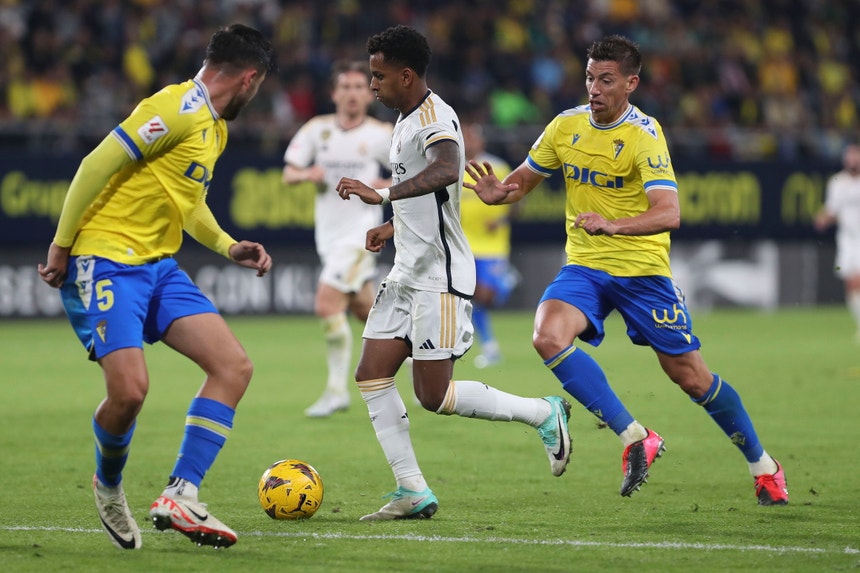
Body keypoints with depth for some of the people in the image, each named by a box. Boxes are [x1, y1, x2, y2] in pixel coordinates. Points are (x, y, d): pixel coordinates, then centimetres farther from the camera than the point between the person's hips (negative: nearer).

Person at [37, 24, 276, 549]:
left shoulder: (215, 128, 17)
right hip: (107, 261, -9)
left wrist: (229, 246, 14)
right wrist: (61, 246, -15)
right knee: (130, 389, -22)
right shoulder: (177, 109, -15)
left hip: (159, 266, 10)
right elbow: (97, 166, -17)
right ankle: (109, 486, 11)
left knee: (234, 366, -6)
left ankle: (179, 498, -8)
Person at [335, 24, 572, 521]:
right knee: (371, 375, 0)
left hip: (440, 277, -10)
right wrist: (395, 226, 32)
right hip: (407, 274, 10)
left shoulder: (435, 119, -17)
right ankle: (414, 492, 3)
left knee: (434, 396, -9)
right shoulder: (406, 120, 15)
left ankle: (544, 414, 8)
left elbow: (446, 172, -40)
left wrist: (382, 195, -46)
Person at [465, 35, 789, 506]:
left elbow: (668, 213, -27)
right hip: (584, 267, 4)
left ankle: (762, 465, 25)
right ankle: (634, 438, -18)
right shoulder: (566, 126, 0)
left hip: (642, 270, -4)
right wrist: (498, 192, -10)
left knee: (691, 377, 1)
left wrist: (615, 225, -44)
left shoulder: (644, 135, -16)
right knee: (548, 336, -27)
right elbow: (524, 179, 13)